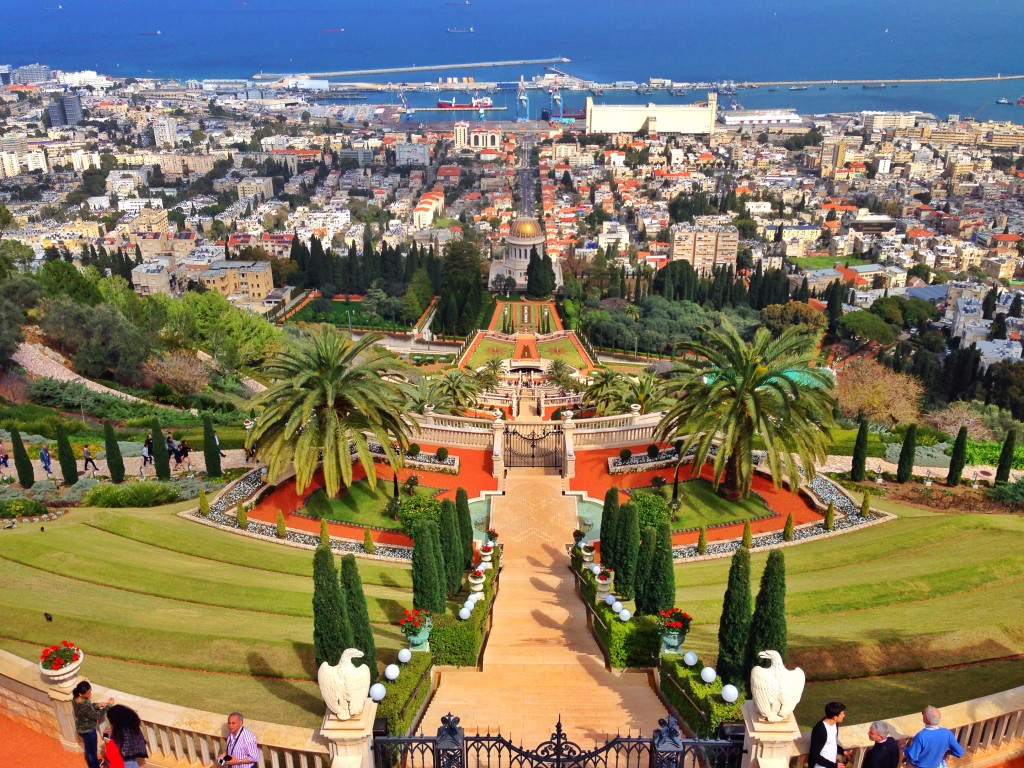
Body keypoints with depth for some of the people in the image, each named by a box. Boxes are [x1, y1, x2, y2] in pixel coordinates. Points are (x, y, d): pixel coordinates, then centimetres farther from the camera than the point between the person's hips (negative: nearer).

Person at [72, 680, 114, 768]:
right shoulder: (83, 706, -40)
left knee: (88, 748, 32)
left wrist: (97, 705, -6)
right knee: (92, 750, 18)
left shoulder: (76, 698, -15)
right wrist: (108, 705, -20)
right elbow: (97, 716, -26)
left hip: (82, 728, 8)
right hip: (88, 730, -8)